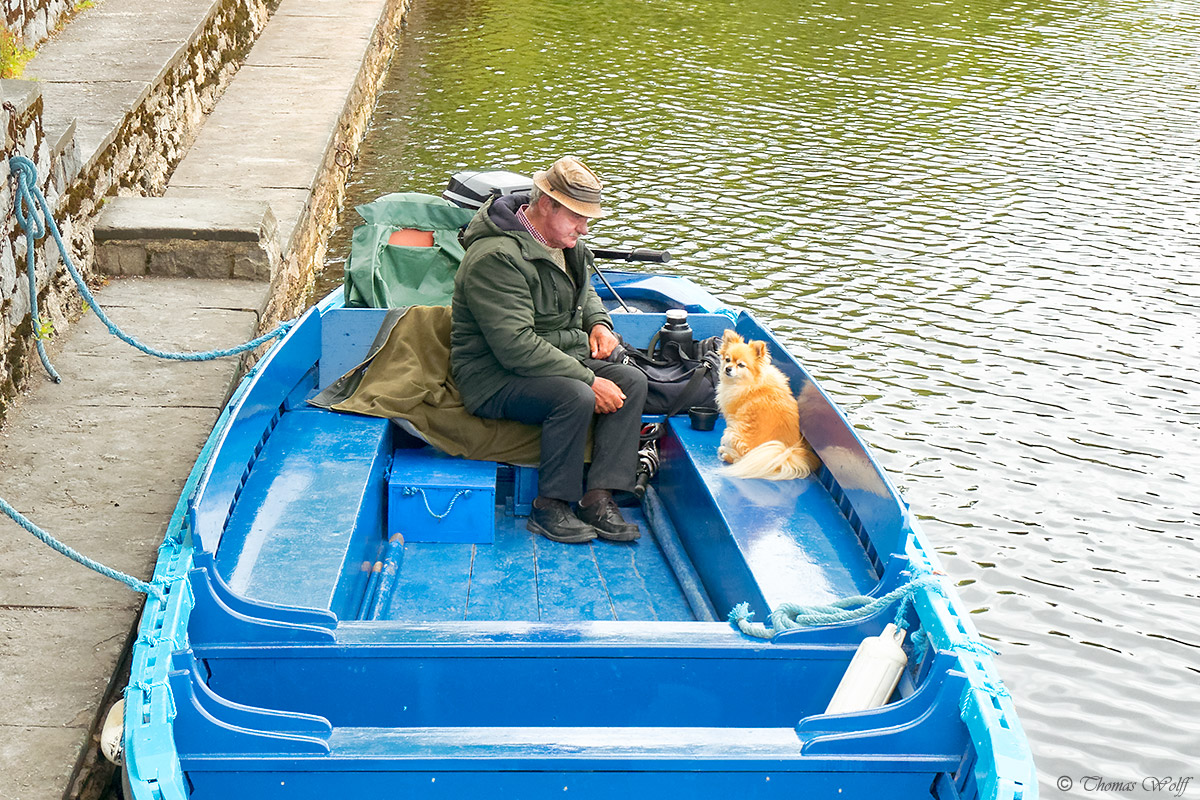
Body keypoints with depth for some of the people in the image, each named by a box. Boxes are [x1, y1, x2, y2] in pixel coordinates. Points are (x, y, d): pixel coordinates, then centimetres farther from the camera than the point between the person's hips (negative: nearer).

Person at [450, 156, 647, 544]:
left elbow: (585, 292, 31)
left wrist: (599, 323, 6)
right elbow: (516, 347, -29)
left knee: (632, 380, -13)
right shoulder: (496, 258, -23)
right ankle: (550, 507, -18)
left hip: (559, 362, 9)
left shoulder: (566, 243, 8)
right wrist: (588, 380, -28)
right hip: (493, 377, -9)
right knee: (576, 397, -35)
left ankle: (598, 497, -17)